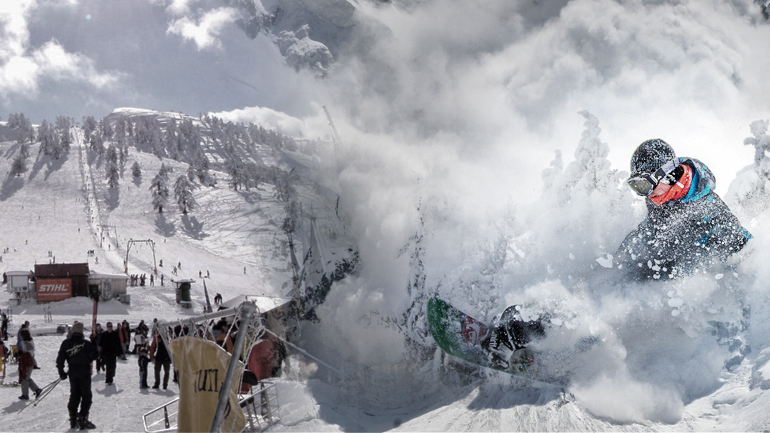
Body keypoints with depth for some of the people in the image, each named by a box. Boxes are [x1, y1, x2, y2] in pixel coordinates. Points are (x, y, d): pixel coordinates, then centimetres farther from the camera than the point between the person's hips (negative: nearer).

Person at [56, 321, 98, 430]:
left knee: (74, 395, 15)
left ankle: (73, 419, 15)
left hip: (72, 373, 4)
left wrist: (61, 373, 12)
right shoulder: (85, 343, -11)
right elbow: (94, 354, -12)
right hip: (84, 372, -4)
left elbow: (60, 359, 2)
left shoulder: (66, 343, 1)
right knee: (86, 396, 4)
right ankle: (82, 419, -4)